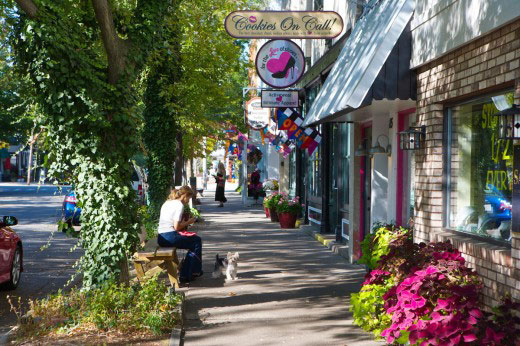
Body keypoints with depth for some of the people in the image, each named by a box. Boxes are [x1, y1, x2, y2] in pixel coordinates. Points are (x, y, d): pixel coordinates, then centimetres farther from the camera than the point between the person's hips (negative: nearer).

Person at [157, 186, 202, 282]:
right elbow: (176, 227, -15)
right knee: (197, 241, 9)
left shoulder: (167, 203, 18)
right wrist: (187, 222, 1)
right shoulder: (179, 205, -9)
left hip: (161, 238, 9)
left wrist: (183, 222, 18)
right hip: (170, 237, -9)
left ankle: (185, 274, 20)